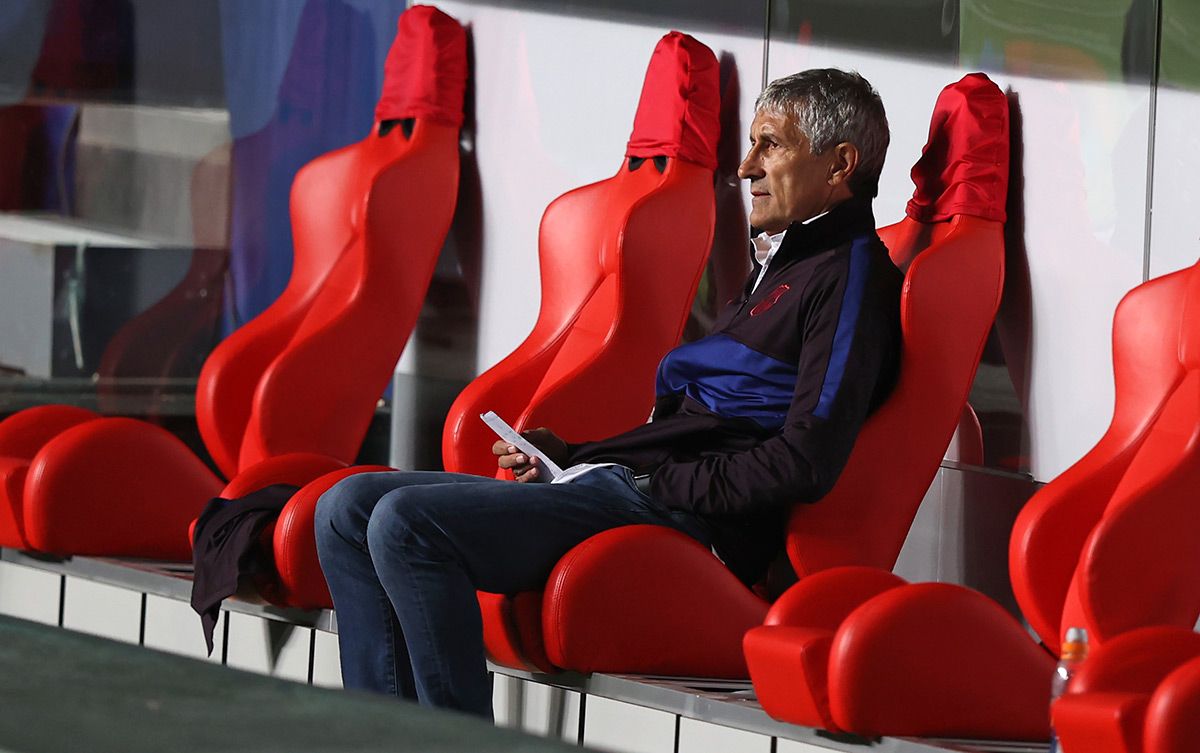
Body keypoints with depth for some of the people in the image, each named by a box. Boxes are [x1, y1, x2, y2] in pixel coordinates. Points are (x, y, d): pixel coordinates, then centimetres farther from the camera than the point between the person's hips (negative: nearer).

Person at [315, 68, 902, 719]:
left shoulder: (851, 274, -6)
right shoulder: (779, 264, 26)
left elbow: (805, 464, -18)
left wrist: (658, 482, -12)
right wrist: (565, 455, 16)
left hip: (682, 519, -11)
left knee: (407, 523, -25)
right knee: (348, 510, 3)